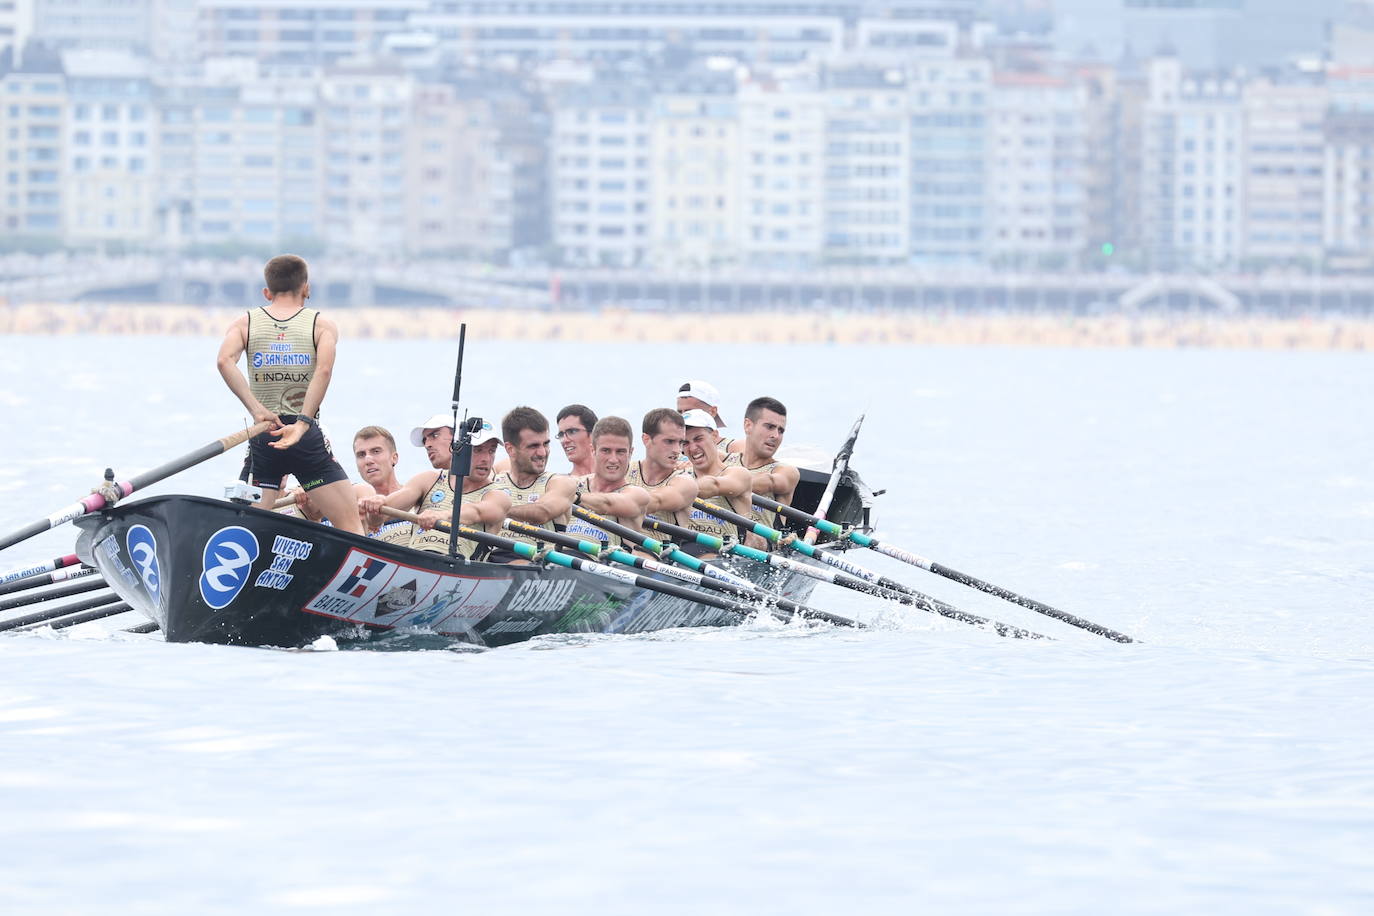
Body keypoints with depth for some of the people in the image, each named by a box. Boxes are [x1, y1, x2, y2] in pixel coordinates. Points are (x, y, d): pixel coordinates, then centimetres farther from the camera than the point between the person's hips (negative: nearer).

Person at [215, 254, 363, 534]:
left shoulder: (245, 322, 9)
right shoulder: (322, 325, 4)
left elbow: (224, 361, -12)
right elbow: (324, 370, -15)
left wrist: (256, 409, -14)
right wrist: (302, 424, -17)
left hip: (261, 438, 2)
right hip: (308, 438, -2)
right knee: (349, 523, 3)